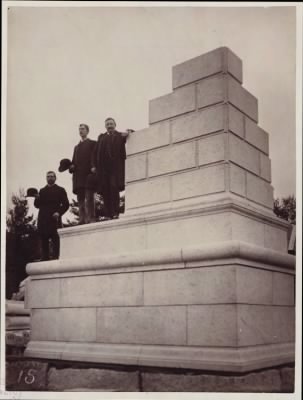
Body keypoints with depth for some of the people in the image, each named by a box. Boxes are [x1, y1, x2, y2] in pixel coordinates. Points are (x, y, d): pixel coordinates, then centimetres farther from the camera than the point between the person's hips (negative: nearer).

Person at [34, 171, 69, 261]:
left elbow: (66, 204, 3)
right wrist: (37, 198, -5)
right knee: (44, 241, 0)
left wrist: (59, 213, -13)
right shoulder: (42, 191, 22)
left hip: (54, 219, -3)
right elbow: (37, 205, 15)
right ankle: (45, 260, 3)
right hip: (43, 220, 4)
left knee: (56, 241, -9)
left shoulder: (60, 190, 12)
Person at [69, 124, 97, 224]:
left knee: (89, 197, -12)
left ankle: (90, 219, -15)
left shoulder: (93, 143, 10)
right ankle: (82, 220, -2)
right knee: (80, 199, 0)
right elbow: (74, 160, 23)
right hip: (78, 175, 6)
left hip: (88, 173, -6)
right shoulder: (77, 147, 28)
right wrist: (71, 166, 2)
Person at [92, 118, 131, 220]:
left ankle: (115, 213, -10)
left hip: (115, 166, -3)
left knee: (114, 188, -12)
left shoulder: (121, 135, 15)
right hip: (103, 167, 3)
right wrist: (93, 165, 3)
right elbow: (95, 152, 15)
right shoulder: (101, 137, 20)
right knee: (105, 191, -2)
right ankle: (108, 215, 0)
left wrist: (129, 132, -11)